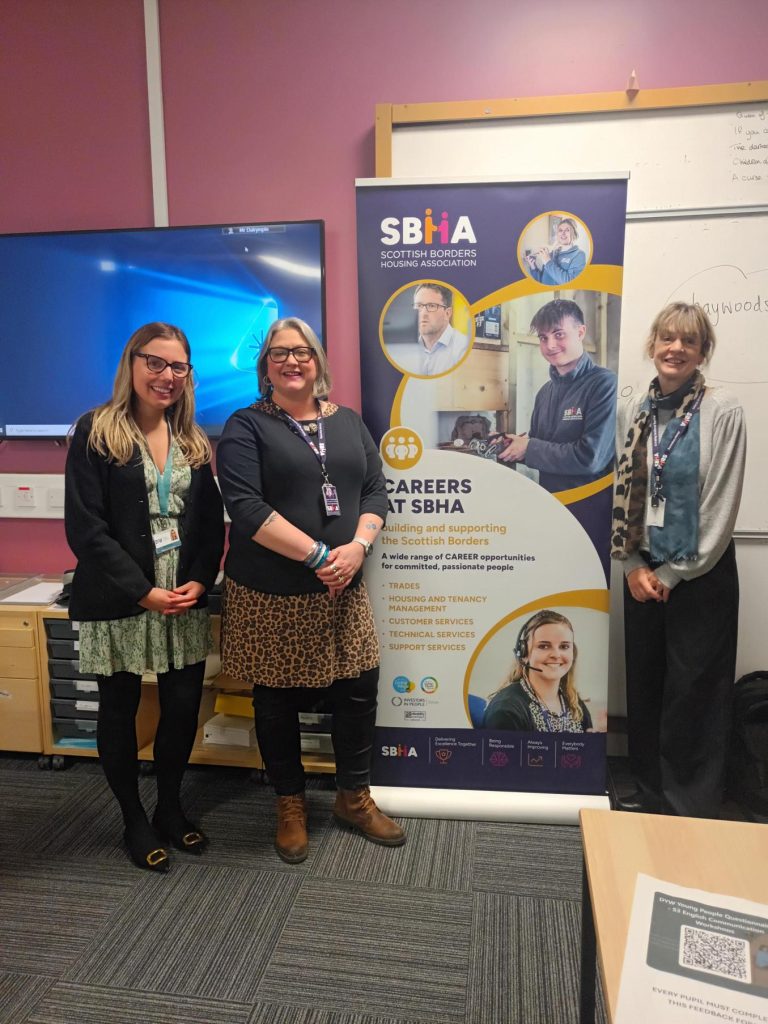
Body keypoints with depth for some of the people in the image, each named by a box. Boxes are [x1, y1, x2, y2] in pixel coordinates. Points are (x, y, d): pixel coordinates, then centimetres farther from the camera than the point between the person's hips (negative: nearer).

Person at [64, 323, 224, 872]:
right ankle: (135, 821, 30)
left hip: (186, 601, 4)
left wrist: (200, 581, -6)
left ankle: (170, 807, 31)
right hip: (120, 602, -4)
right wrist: (143, 592, -15)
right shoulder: (96, 432, -5)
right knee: (120, 711, 10)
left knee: (185, 706, 8)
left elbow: (213, 520, 9)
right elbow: (85, 527, -11)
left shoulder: (193, 440, 10)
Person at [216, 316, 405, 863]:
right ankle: (291, 805, 33)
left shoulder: (347, 421, 10)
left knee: (359, 690, 11)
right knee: (278, 702, 10)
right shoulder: (246, 426, -5)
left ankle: (355, 797, 33)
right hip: (270, 594, -4)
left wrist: (357, 546, -12)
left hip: (341, 590, 4)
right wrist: (318, 555, -20)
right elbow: (245, 506, -16)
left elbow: (376, 490, 6)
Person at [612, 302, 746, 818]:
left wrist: (675, 572, -10)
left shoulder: (723, 411, -9)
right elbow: (619, 494, 5)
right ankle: (652, 795, 33)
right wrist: (633, 565, -2)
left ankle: (693, 810, 23)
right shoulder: (633, 412, 4)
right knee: (644, 685, 14)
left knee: (694, 692, 5)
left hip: (701, 574, -4)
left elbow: (722, 506, -11)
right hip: (642, 571, 5)